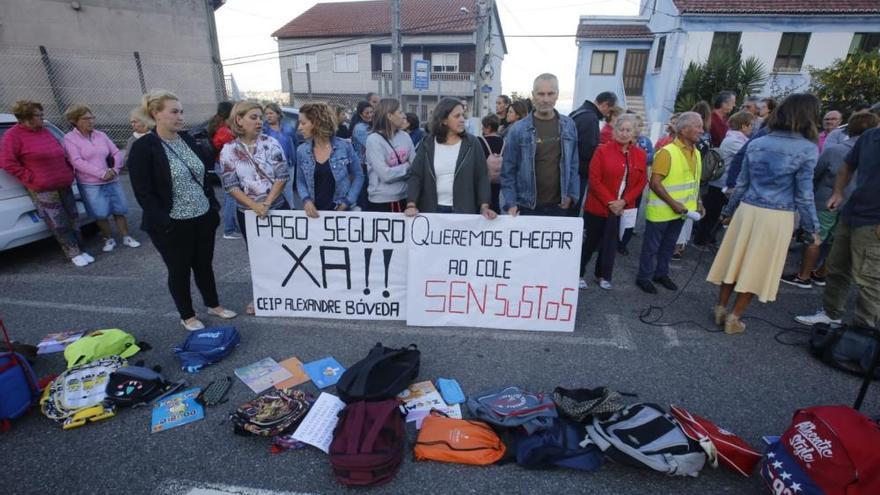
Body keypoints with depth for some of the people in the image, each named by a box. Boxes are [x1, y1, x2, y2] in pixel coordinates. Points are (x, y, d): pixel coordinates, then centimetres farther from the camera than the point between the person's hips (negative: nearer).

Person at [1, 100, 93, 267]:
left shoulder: (44, 131, 15)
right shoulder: (14, 135, -5)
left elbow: (61, 154, 25)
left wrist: (69, 171, 14)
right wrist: (31, 178, -12)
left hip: (64, 185, 6)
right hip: (44, 190, -6)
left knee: (72, 219, 7)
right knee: (59, 225, -3)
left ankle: (81, 250, 14)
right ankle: (74, 254, 5)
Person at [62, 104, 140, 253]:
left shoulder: (101, 135, 9)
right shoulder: (70, 138, -4)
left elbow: (116, 153, 9)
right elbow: (77, 162, -14)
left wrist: (115, 169, -8)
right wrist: (101, 173, -20)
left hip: (112, 181, 4)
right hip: (90, 185, -4)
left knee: (119, 210, 6)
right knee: (100, 214, 0)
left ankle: (126, 237, 16)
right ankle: (109, 239, 16)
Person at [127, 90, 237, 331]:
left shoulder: (187, 138, 5)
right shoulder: (143, 147, -12)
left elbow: (203, 172, 13)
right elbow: (143, 193, -14)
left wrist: (213, 207, 10)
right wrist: (164, 223, -20)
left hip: (203, 218, 5)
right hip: (172, 225, -5)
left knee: (204, 265, 18)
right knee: (179, 270, 11)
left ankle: (214, 305, 36)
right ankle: (187, 316, 28)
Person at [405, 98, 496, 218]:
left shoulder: (472, 143, 0)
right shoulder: (428, 144, 1)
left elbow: (482, 177, -1)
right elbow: (415, 176, -1)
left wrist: (484, 206, -13)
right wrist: (411, 205, -13)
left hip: (464, 210, 0)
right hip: (433, 210, 1)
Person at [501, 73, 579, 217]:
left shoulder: (569, 126, 3)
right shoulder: (518, 130, -8)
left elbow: (573, 164, 9)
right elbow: (508, 170, -5)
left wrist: (571, 194, 1)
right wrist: (511, 203, -11)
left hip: (558, 206, 3)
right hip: (527, 206, -3)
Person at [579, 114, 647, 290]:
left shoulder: (640, 155, 4)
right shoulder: (603, 151, -8)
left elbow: (641, 183, 4)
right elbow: (594, 180, -11)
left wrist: (624, 202, -9)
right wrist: (610, 202, -15)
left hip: (623, 208, 3)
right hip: (598, 206, -3)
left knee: (611, 243, 13)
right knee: (591, 241, 6)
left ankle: (603, 275, 29)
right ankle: (579, 273, 22)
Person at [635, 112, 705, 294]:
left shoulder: (696, 153, 7)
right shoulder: (667, 152, -17)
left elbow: (695, 181, 17)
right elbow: (655, 183, -20)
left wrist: (698, 202, 6)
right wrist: (673, 204, -22)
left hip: (681, 210, 7)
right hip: (662, 210, -7)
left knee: (669, 245, 19)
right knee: (652, 245, 5)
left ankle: (661, 273, 35)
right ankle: (644, 277, 19)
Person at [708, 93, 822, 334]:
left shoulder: (756, 144, 3)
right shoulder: (808, 149, -8)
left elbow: (742, 183, 7)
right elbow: (803, 194, -7)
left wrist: (729, 210, 18)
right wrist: (812, 227, 2)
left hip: (748, 210, 3)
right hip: (778, 217, -3)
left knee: (735, 260, 14)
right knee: (756, 267, 7)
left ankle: (720, 309, 22)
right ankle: (733, 318, 14)